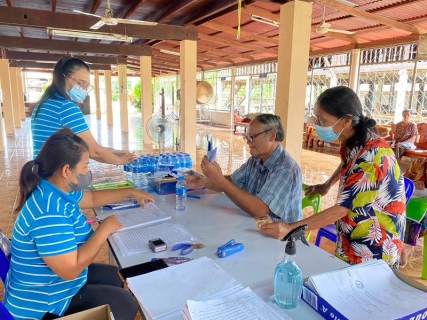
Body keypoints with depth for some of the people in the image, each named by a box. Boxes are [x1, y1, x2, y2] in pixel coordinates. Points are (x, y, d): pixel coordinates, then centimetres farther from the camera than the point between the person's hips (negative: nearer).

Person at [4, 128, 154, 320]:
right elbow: (70, 270, -35)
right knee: (125, 303, -8)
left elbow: (92, 198, 16)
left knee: (116, 276, 17)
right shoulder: (50, 212, -35)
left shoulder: (55, 190, -3)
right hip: (42, 304, -10)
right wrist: (104, 230, -25)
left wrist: (131, 192, 17)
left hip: (50, 282, 10)